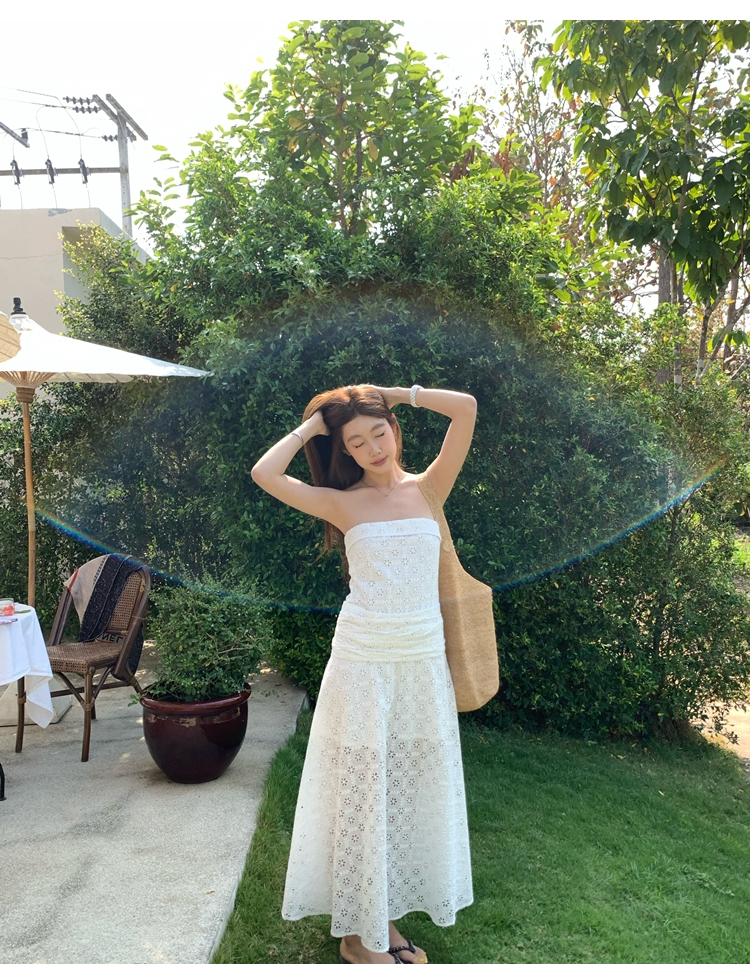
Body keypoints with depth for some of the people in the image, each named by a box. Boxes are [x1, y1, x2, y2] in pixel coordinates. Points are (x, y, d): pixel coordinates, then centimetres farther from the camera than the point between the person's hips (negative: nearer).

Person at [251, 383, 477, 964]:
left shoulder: (428, 489, 4)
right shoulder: (342, 502, -1)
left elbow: (466, 407, -4)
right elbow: (265, 473, -13)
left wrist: (394, 394, 4)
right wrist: (313, 425, 0)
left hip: (425, 661, 3)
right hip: (364, 661, -3)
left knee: (411, 789, 12)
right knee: (363, 791, 6)